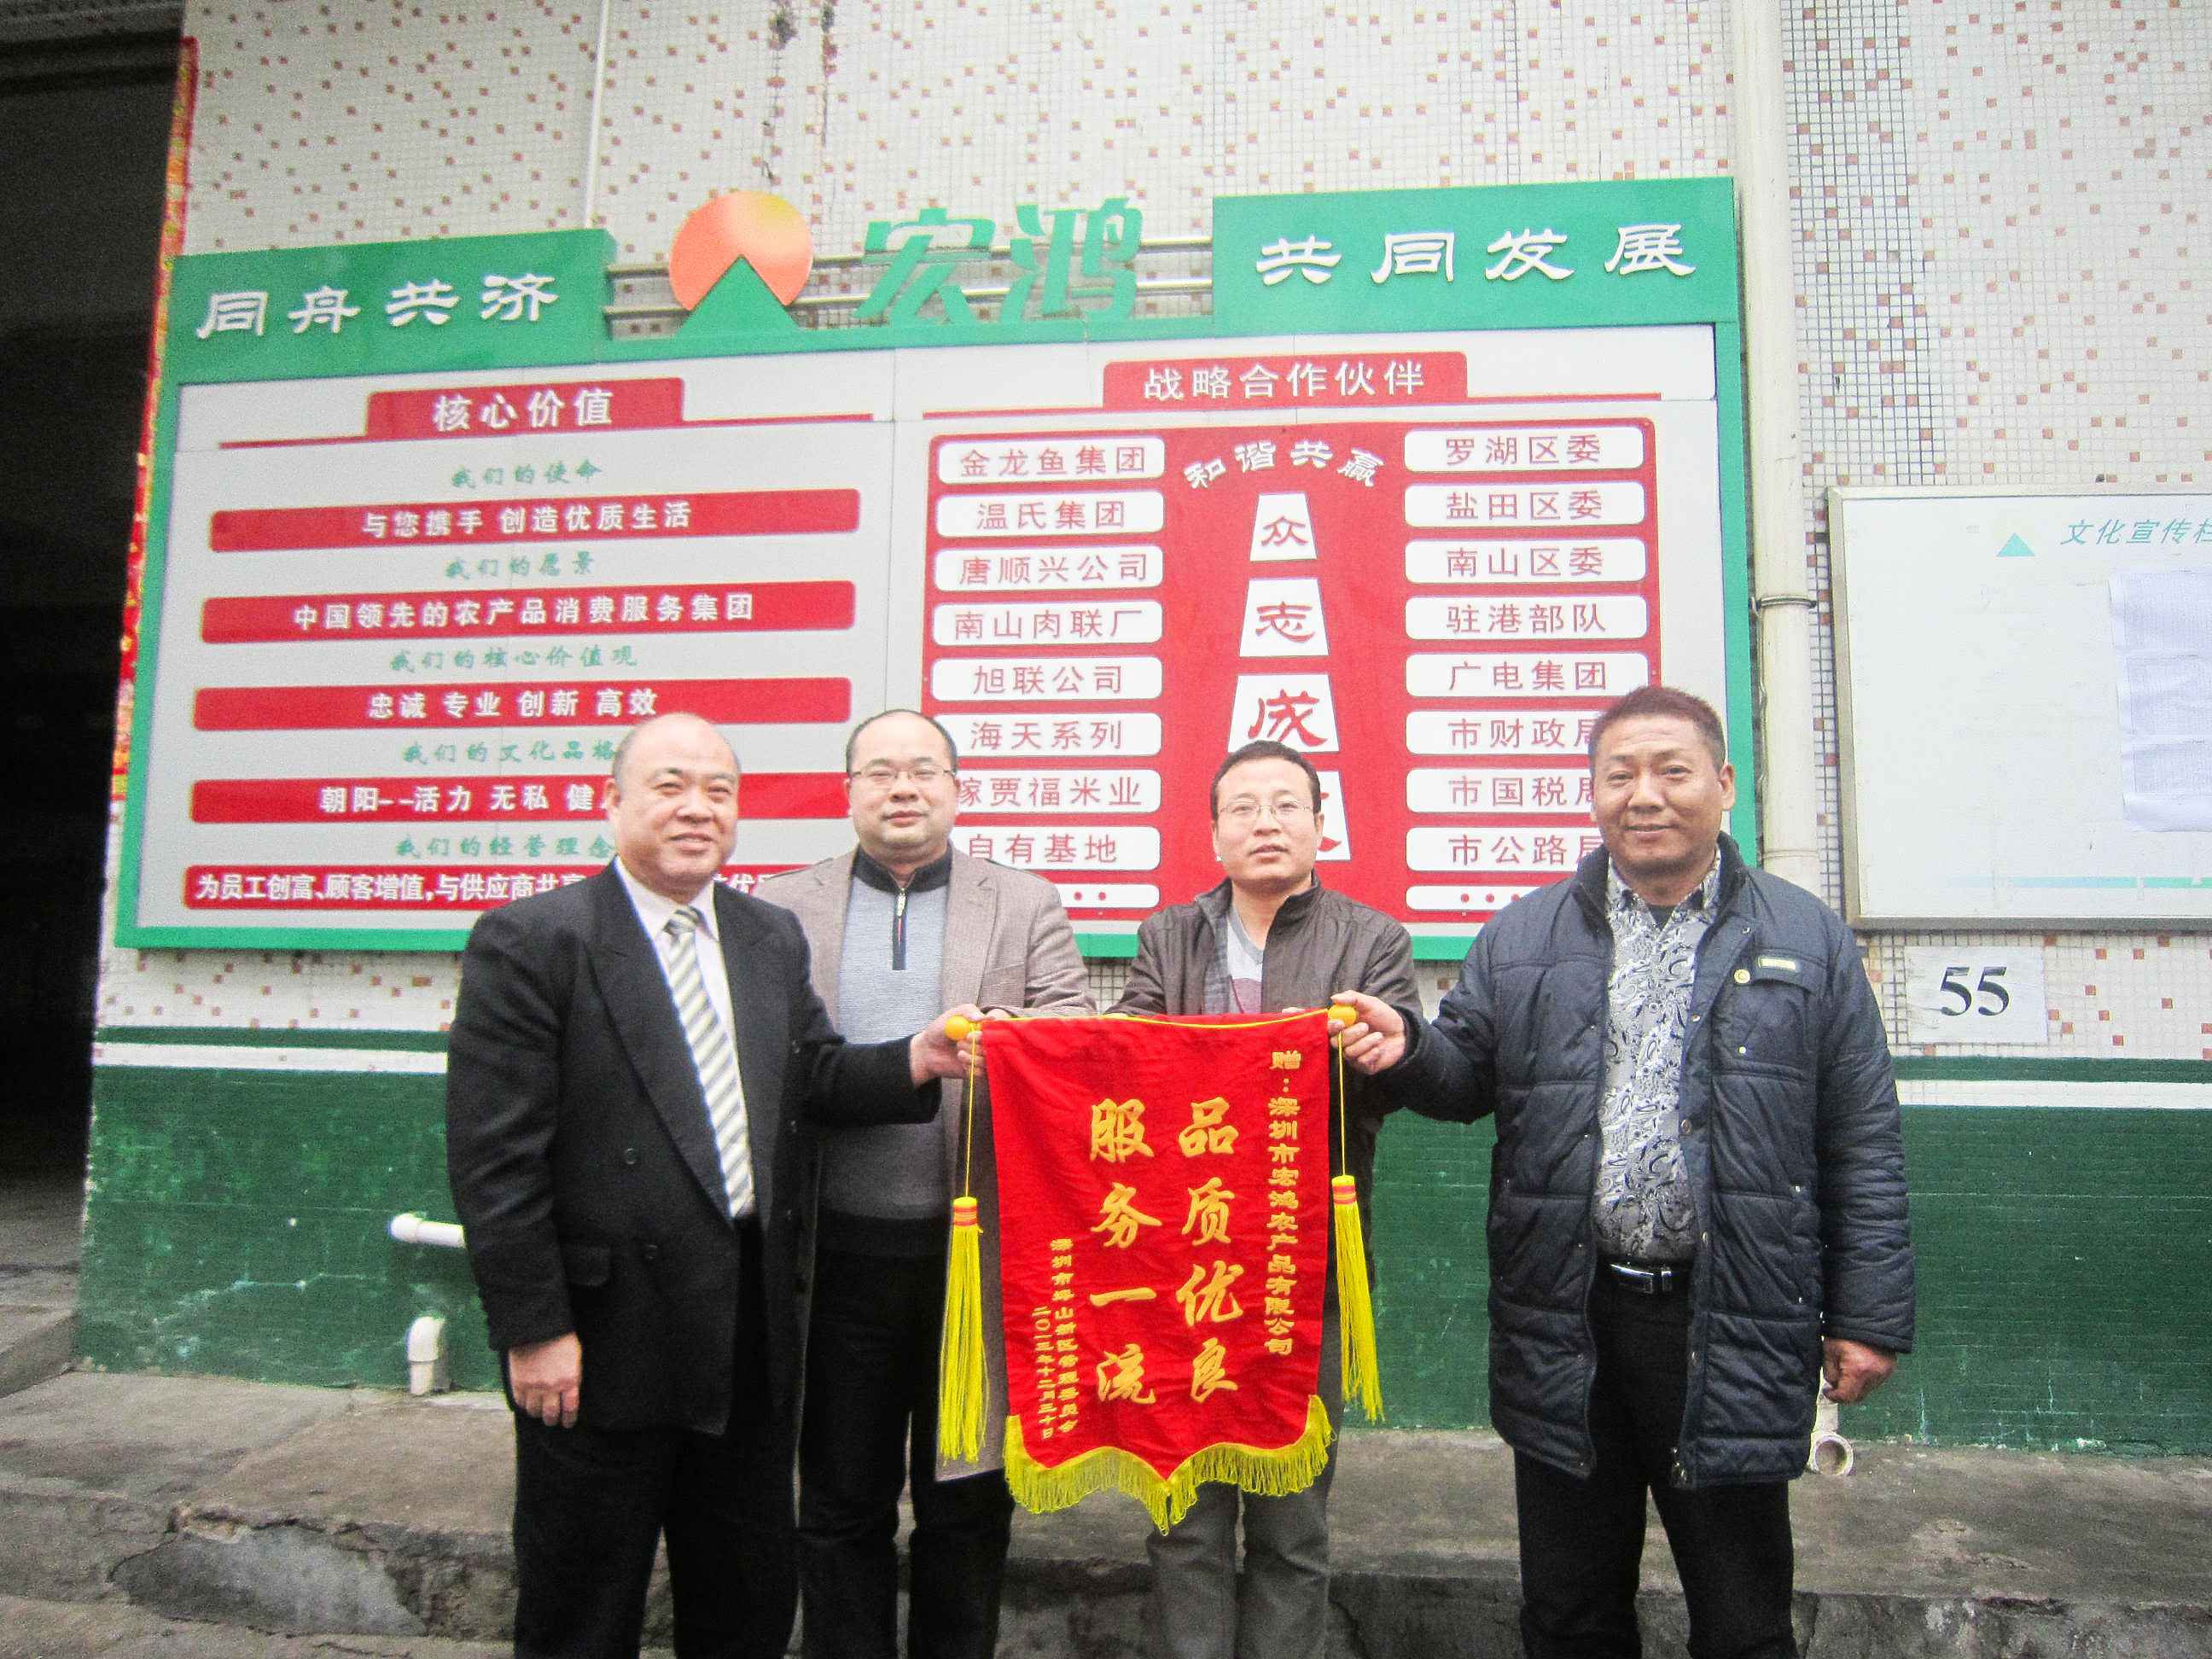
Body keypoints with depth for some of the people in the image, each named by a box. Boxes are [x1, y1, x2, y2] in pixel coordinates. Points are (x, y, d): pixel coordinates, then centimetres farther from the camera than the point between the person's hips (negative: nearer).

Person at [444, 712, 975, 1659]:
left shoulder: (774, 938, 8)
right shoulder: (530, 942, -11)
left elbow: (811, 1078, 8)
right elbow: (494, 1157, -13)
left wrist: (913, 1062, -11)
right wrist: (534, 1329, -15)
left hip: (755, 1333, 6)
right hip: (604, 1342, -5)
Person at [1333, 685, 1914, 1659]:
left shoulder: (1805, 939, 3)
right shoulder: (1521, 938, 7)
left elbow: (1861, 1146, 2)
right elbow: (1470, 1076, 9)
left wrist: (1867, 1315, 0)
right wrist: (1407, 1049, -13)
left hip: (1728, 1329, -1)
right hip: (1566, 1327, 2)